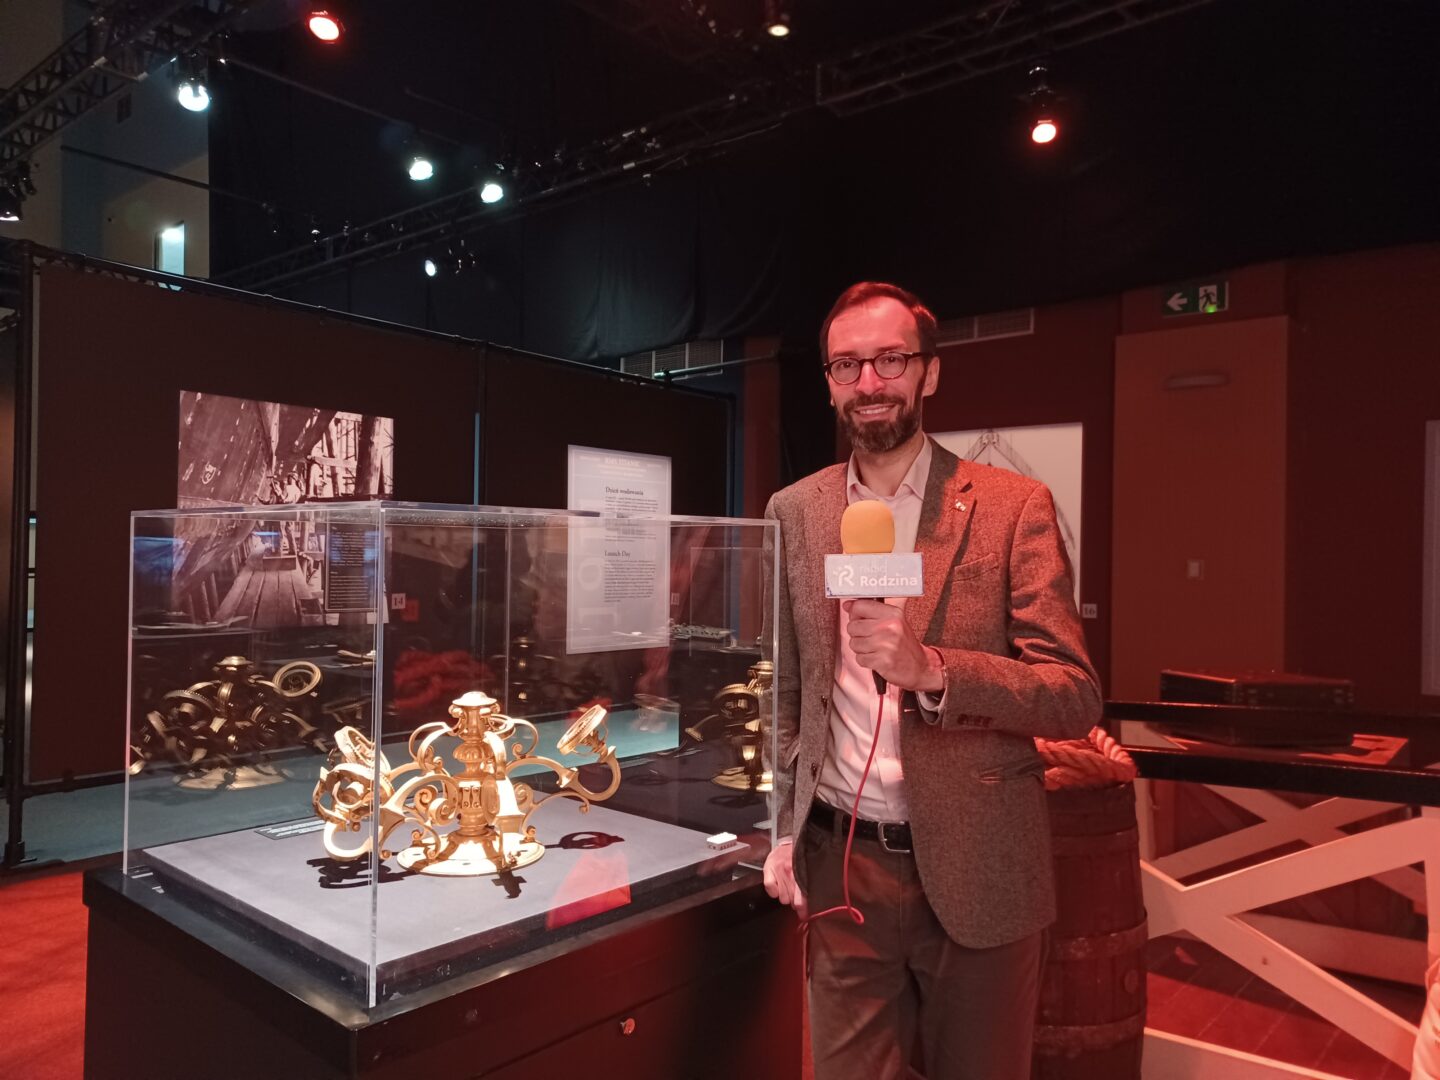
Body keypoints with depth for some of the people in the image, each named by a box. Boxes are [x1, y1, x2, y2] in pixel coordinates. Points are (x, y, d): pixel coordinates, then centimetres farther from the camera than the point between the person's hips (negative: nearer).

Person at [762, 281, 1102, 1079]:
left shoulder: (1012, 507, -7)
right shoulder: (795, 512, 3)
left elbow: (1075, 698, -11)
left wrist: (932, 669, -26)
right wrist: (785, 828, 5)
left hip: (976, 869, -1)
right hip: (840, 867, 2)